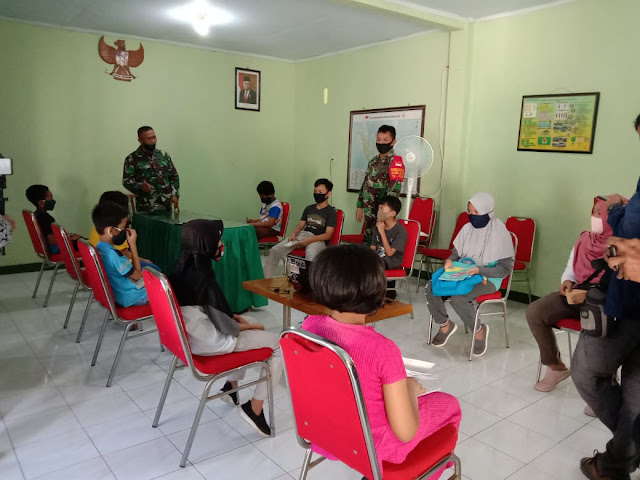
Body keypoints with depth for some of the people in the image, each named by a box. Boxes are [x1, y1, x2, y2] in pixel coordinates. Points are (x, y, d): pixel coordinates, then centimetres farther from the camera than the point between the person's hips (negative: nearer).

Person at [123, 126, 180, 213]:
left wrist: (174, 195, 1)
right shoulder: (132, 159, 0)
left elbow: (174, 176, 14)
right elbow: (126, 180, -3)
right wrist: (140, 186, -22)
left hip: (166, 206, 3)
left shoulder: (164, 155, 11)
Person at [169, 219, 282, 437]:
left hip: (192, 334, 9)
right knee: (280, 345, 0)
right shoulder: (203, 278, -28)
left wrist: (235, 317, 7)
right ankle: (255, 408, 6)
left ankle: (231, 386, 31)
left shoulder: (183, 267, -2)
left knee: (248, 326, 28)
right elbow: (225, 326, -20)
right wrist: (253, 326, -3)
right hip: (208, 342, -9)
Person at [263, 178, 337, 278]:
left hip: (318, 240, -5)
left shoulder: (331, 212, 3)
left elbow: (328, 235, -6)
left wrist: (309, 240, -20)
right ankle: (265, 279, -13)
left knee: (311, 255, -43)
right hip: (301, 235, 5)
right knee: (274, 250, -16)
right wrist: (294, 234, -6)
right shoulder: (309, 208, 20)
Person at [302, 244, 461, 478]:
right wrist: (410, 387, -7)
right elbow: (406, 432, -25)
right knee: (449, 404, 20)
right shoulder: (381, 349, -32)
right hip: (372, 444, -5)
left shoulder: (309, 326, -15)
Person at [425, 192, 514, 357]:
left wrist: (479, 270, -25)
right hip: (463, 274, 6)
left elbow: (506, 269, -13)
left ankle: (479, 331, -4)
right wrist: (449, 260, -11)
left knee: (458, 298, -33)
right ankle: (445, 324, 7)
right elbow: (456, 253, 13)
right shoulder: (468, 228, 1)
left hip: (487, 279, -6)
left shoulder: (499, 233, -14)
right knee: (431, 288, -17)